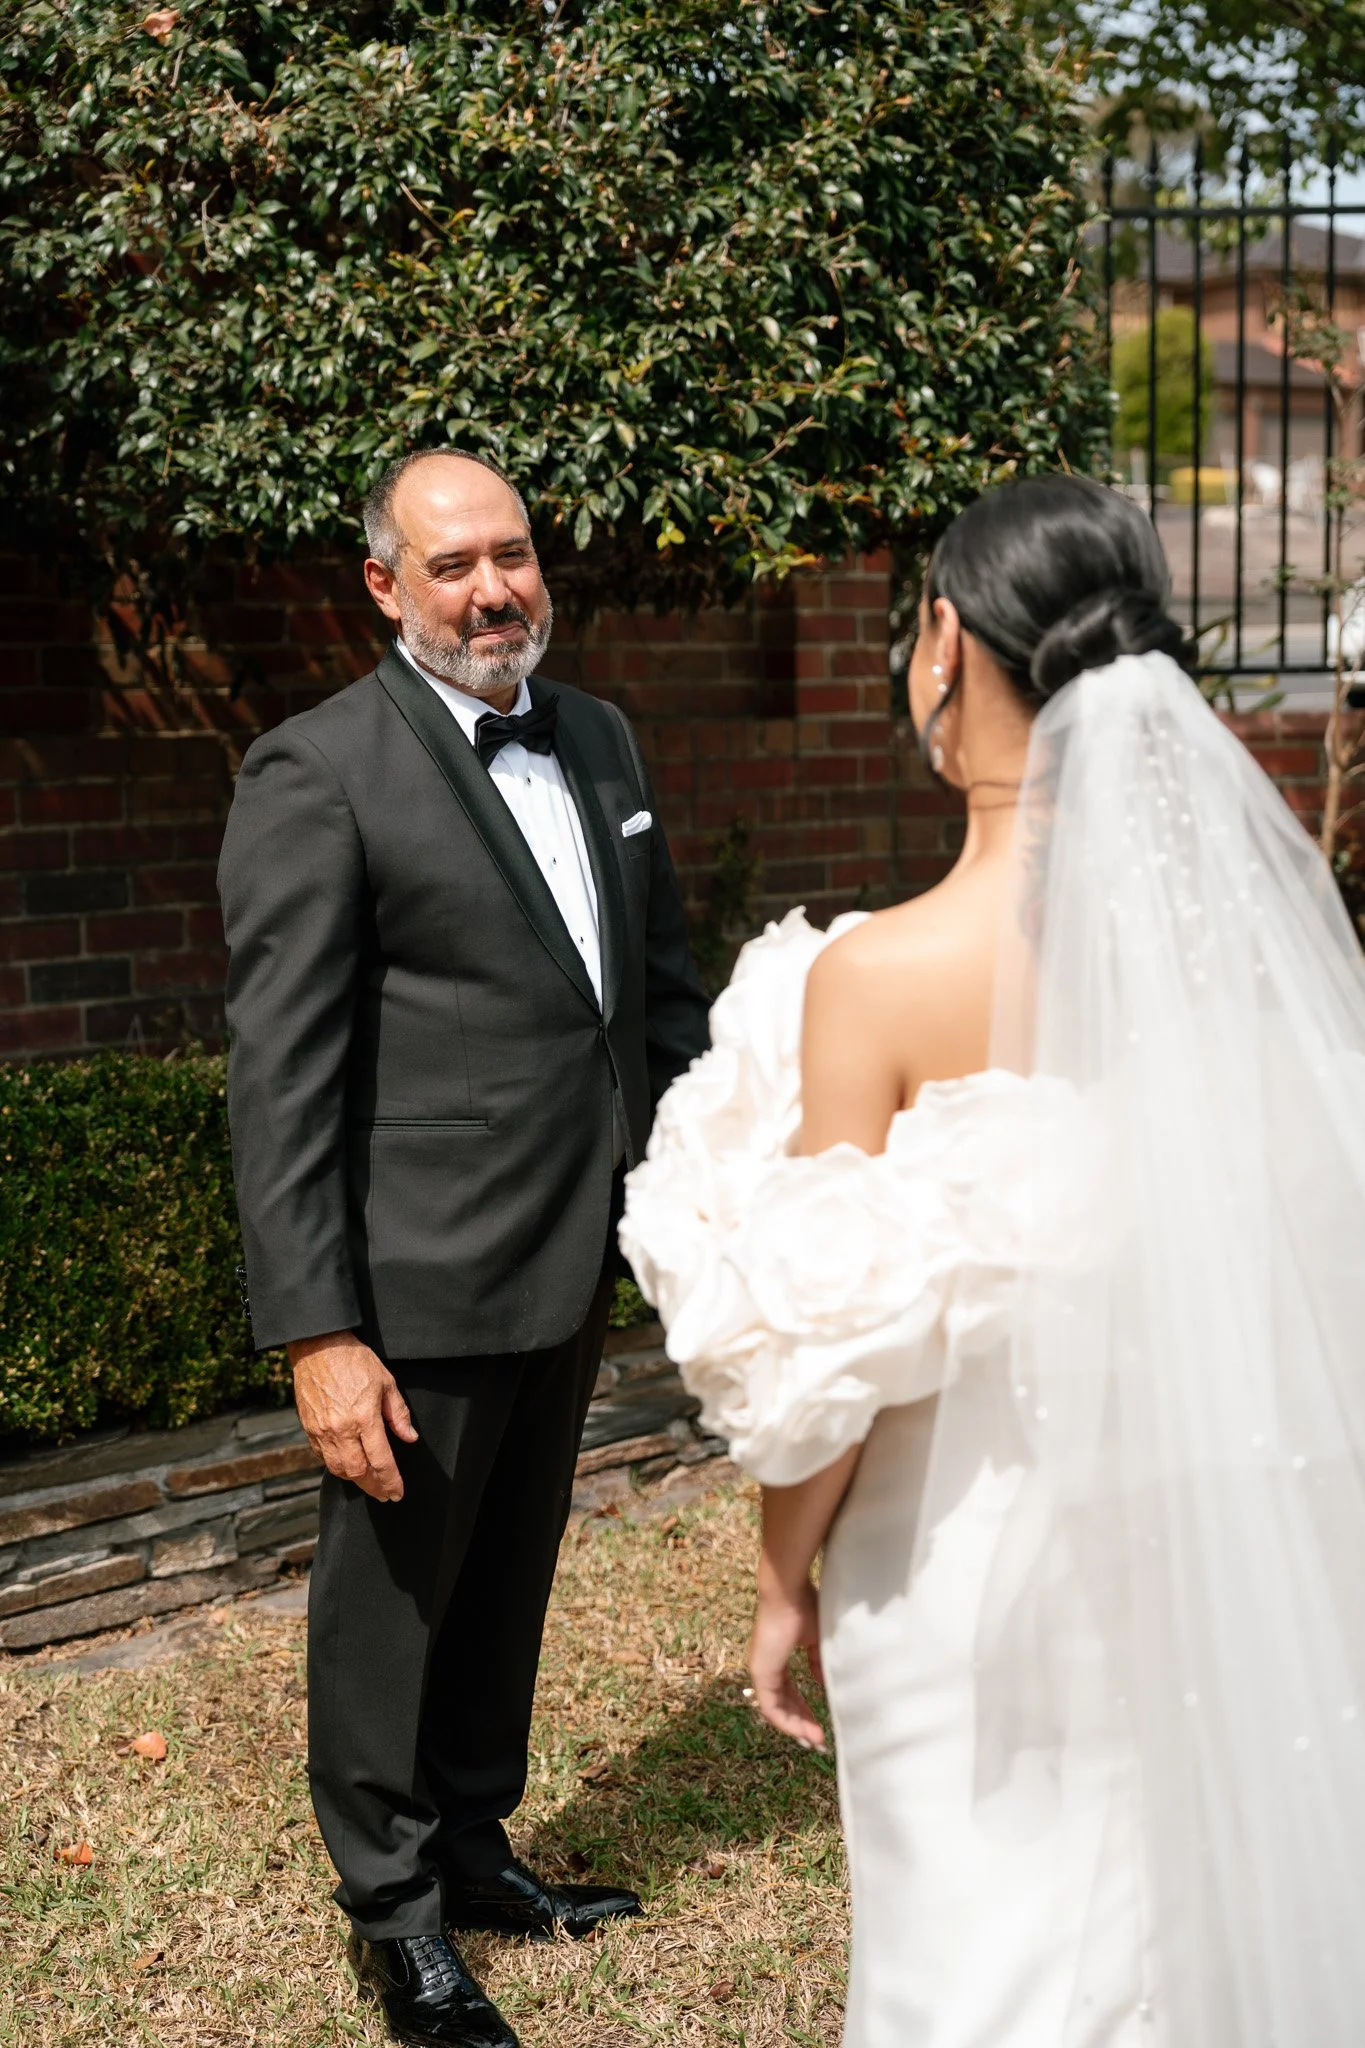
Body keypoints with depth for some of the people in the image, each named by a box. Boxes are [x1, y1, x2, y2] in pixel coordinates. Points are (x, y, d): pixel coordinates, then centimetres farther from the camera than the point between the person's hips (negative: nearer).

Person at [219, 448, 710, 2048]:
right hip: (420, 1290, -7)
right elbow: (280, 1079, -17)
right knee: (391, 1598, 11)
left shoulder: (596, 741, 7)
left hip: (571, 1268, 7)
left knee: (509, 1578, 22)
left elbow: (662, 984, 16)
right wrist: (317, 1333, -20)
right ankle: (397, 1915, 30)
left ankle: (474, 1845, 42)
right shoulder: (318, 777, -15)